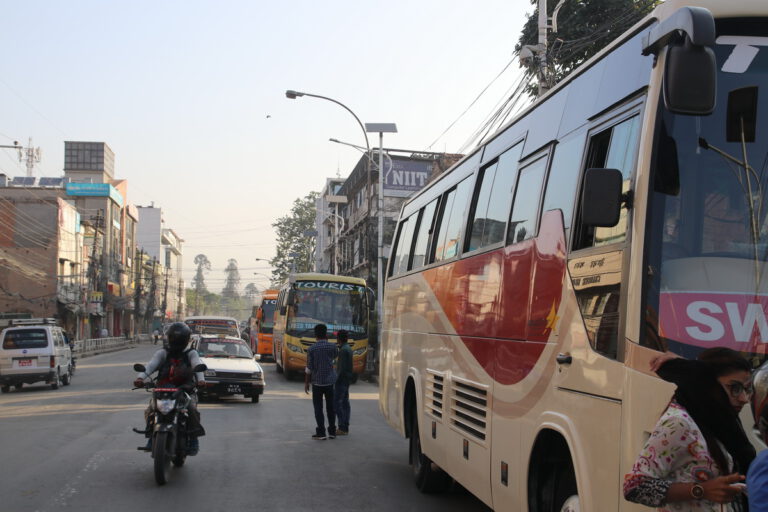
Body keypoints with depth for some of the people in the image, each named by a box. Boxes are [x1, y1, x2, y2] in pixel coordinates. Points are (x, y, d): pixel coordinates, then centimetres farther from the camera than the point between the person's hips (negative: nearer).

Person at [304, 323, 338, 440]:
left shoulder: (312, 349, -8)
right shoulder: (332, 347, -4)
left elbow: (309, 368, -7)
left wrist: (306, 383, 2)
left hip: (317, 382, -2)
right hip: (330, 382, 2)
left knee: (318, 407, 4)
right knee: (330, 407, 12)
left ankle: (321, 432, 1)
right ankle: (332, 432, 15)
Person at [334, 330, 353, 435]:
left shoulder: (343, 350, -18)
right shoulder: (348, 348, 13)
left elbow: (343, 368, -21)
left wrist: (336, 379, -18)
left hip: (342, 379, -10)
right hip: (347, 380, 10)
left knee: (336, 403, -8)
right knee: (345, 403, 10)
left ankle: (342, 428, -9)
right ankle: (345, 427, 13)